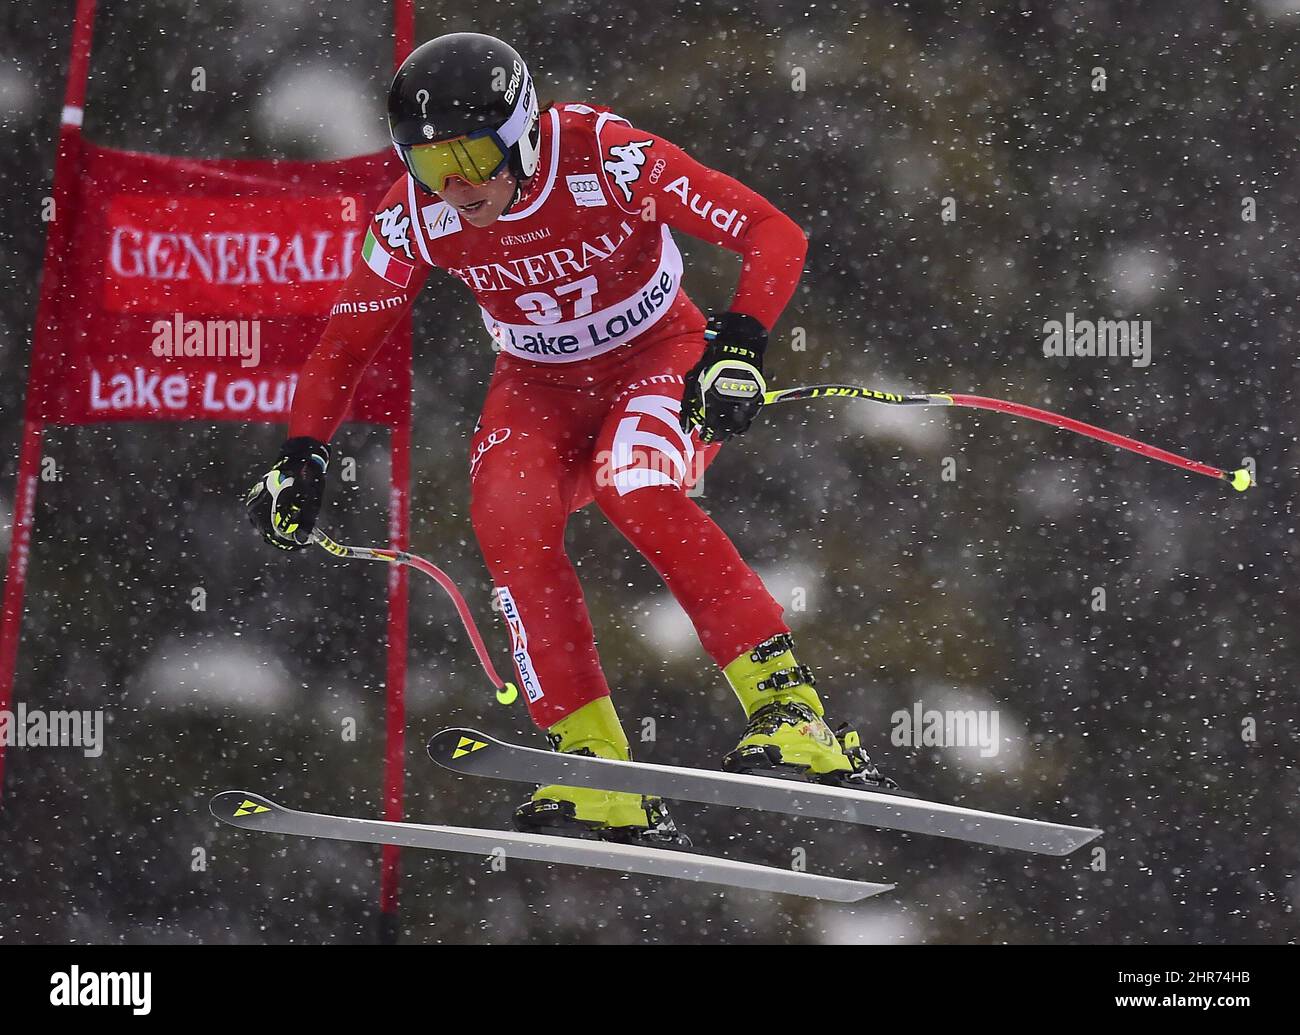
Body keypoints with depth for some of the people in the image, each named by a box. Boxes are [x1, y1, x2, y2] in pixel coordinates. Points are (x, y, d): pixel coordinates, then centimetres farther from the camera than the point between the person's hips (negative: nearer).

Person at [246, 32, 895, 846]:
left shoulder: (605, 158, -27)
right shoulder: (418, 214, -15)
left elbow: (776, 237, -26)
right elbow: (347, 344, -1)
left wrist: (738, 346, -41)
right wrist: (303, 459, -16)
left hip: (660, 357, -3)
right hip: (540, 387, 4)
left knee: (636, 491, -35)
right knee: (509, 515, -27)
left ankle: (791, 712, -29)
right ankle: (600, 784, -25)